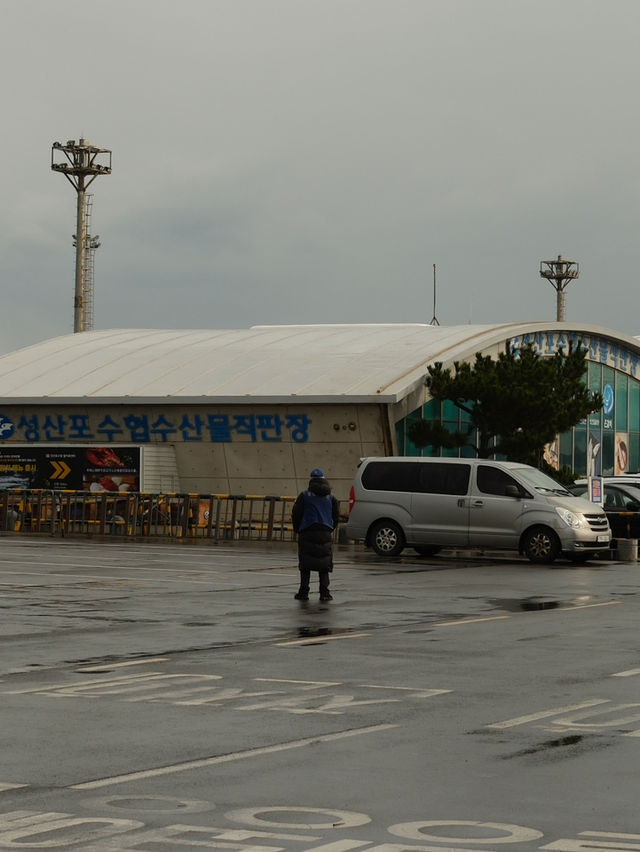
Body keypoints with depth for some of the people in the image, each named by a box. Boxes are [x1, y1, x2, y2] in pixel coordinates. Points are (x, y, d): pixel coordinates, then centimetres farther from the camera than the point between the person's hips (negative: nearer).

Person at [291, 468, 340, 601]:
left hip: (307, 534, -2)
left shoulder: (304, 496, 0)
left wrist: (297, 530, 14)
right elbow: (336, 516, 12)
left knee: (305, 565, 3)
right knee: (324, 565, 5)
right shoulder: (330, 497, 9)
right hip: (325, 535, 2)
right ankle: (324, 592, -1)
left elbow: (295, 515, 0)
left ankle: (303, 592, 2)